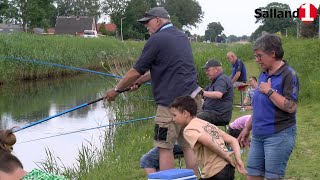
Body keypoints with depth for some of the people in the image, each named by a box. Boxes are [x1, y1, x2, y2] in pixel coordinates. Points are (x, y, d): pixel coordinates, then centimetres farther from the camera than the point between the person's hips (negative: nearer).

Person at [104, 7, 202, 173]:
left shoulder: (157, 39, -9)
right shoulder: (181, 36, 16)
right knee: (188, 145, 11)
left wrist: (116, 90, 8)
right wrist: (140, 81, 29)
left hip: (172, 102, -8)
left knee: (165, 147, -1)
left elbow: (136, 71, -5)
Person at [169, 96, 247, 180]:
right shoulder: (208, 124, 21)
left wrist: (225, 155, -13)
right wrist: (238, 160, 3)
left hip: (216, 173, -8)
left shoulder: (188, 129, -4)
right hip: (229, 168, 8)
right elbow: (233, 140, 15)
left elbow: (208, 141, -24)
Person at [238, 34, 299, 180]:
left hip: (278, 135, -8)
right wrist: (247, 128, 21)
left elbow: (291, 107, -20)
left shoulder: (288, 75, -11)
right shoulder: (263, 75, 12)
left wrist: (269, 91, -18)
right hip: (258, 135, 8)